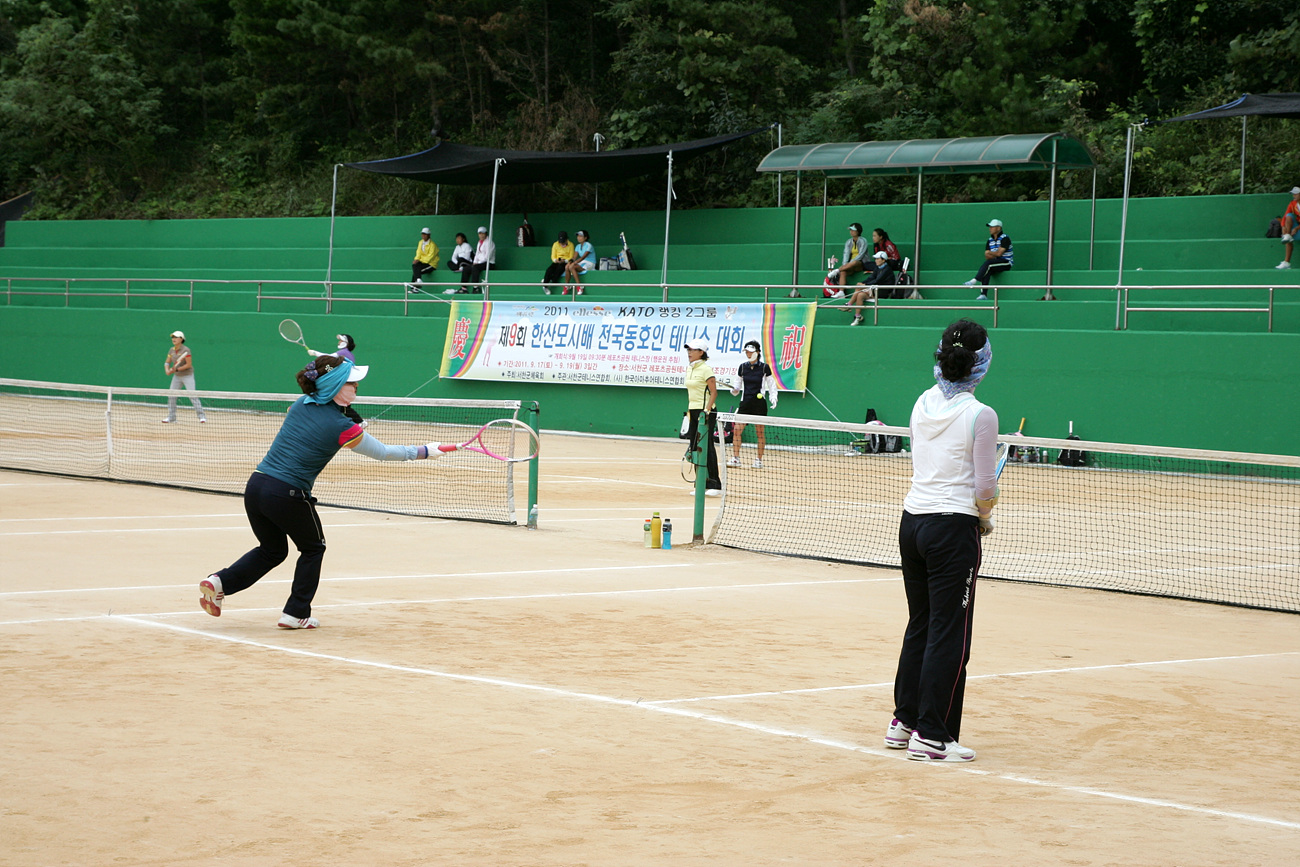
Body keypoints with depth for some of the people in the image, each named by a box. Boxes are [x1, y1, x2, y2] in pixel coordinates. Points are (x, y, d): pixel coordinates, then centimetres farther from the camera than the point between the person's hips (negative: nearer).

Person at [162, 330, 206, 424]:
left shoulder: (186, 350, -15)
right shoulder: (171, 350, 4)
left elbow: (189, 365, -19)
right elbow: (167, 363, 8)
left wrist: (176, 369, -22)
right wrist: (167, 370, -14)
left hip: (187, 376, -7)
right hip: (177, 377, 7)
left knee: (192, 396, -14)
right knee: (171, 396, 4)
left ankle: (202, 416, -11)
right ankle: (171, 417, 14)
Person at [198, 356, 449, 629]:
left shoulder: (301, 404, 7)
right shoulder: (342, 428, -10)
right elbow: (383, 452, 2)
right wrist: (425, 451, 12)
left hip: (256, 485, 6)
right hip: (288, 495, -6)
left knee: (272, 550, 25)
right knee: (313, 548, 21)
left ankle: (220, 582, 7)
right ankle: (296, 614, 20)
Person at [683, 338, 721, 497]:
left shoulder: (706, 369, -11)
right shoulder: (689, 369, 12)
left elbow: (713, 392, -14)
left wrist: (707, 410, -23)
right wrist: (689, 411, 17)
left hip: (706, 411, -8)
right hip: (693, 411, 8)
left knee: (707, 447, -8)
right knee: (695, 448, 6)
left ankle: (715, 484, -4)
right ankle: (701, 485, 11)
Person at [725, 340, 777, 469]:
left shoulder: (764, 367, -2)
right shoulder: (743, 367, 7)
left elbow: (771, 385, 5)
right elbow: (738, 384, 14)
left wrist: (773, 398, -9)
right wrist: (735, 390, -7)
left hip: (759, 403, -3)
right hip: (745, 402, 3)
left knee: (760, 432, 2)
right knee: (737, 430, -7)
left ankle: (759, 460, 11)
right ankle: (735, 458, -3)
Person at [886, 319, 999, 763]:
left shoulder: (923, 404, 5)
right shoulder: (980, 416, -14)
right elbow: (985, 487, -13)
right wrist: (985, 517, 8)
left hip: (912, 522, 7)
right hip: (953, 528, -7)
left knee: (920, 626, 17)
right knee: (949, 636, 0)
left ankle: (904, 721, 23)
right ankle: (931, 735, 2)